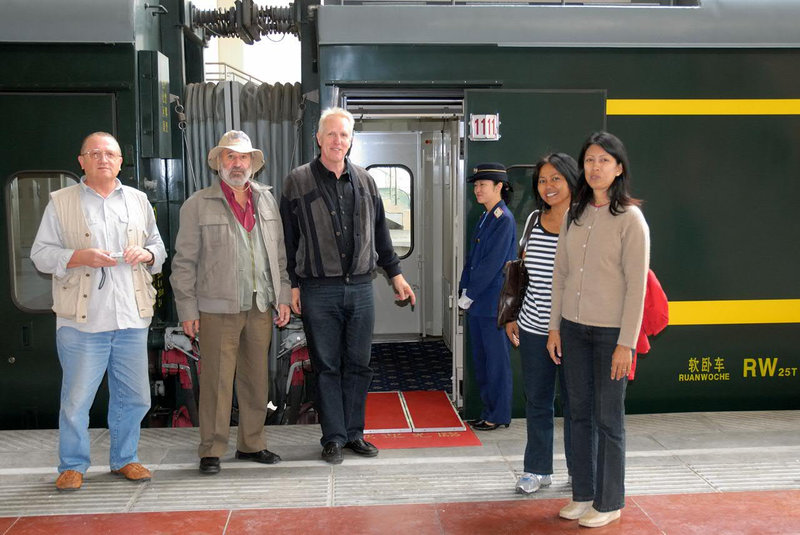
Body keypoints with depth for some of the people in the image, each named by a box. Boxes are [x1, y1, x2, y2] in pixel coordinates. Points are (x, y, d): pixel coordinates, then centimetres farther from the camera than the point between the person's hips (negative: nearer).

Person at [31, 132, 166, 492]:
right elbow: (41, 254, 2)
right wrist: (80, 256, -14)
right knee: (76, 398, 1)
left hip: (131, 317, 3)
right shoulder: (61, 202, 5)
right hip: (82, 320, -3)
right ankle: (73, 465, 18)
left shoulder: (138, 201, 15)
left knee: (134, 396, 9)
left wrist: (145, 254, -3)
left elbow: (159, 248, 20)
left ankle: (124, 459, 26)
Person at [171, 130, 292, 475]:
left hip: (261, 307, 4)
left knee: (256, 380, 10)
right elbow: (184, 262, 0)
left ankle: (251, 444, 23)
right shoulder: (198, 205, 1)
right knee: (216, 381, -1)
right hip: (219, 308, -4)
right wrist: (187, 310, -5)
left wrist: (283, 297, 9)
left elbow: (279, 252, 15)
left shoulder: (266, 199, 13)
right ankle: (211, 450, 12)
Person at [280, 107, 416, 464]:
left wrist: (395, 274, 16)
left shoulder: (364, 181, 10)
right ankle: (333, 437, 15)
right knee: (327, 366, 4)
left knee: (358, 365, 8)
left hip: (360, 287, 3)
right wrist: (293, 284, -2)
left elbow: (380, 232, 17)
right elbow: (289, 238, 1)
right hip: (319, 290, -3)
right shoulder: (298, 181, 1)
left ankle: (354, 432, 20)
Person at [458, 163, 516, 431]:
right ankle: (488, 411, 25)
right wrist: (464, 291, 7)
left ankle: (498, 416, 12)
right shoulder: (485, 218, 14)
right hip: (477, 302, 9)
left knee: (497, 360, 1)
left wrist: (470, 295, -14)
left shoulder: (504, 219, -13)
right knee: (480, 359, 15)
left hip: (493, 303, -9)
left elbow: (492, 264, -18)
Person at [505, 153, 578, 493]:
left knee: (574, 402, 8)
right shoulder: (534, 220, 8)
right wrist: (512, 316, 13)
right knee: (536, 401, 13)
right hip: (533, 329, 5)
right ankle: (538, 469, 27)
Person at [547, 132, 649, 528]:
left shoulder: (630, 218, -10)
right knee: (579, 413, 13)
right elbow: (560, 274, 10)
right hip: (574, 328, 5)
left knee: (608, 418, 5)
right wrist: (555, 327, 8)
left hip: (610, 331, -5)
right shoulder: (574, 215, 7)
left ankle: (608, 503, 20)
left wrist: (626, 343, -14)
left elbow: (636, 285, -12)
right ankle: (583, 494, 27)